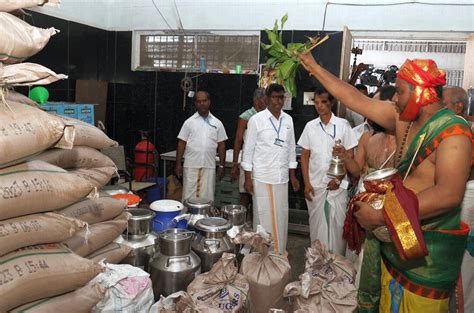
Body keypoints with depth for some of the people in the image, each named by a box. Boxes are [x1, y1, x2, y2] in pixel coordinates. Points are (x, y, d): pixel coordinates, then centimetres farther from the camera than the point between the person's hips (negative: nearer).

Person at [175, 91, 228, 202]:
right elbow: (181, 144, 3)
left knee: (207, 197, 5)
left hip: (209, 167, 1)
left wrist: (221, 165, 4)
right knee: (189, 197, 3)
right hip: (191, 166, -1)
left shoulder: (217, 123, 7)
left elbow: (221, 145, 8)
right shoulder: (189, 122, 3)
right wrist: (178, 164, -2)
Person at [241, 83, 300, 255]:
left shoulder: (288, 120, 8)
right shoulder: (256, 120, -6)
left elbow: (291, 149, 13)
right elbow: (248, 149, -5)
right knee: (263, 217, 2)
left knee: (281, 217, 10)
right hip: (262, 178, -4)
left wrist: (292, 175, 11)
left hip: (282, 178, 4)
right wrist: (248, 178, -8)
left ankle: (279, 252, 24)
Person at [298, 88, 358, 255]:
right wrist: (307, 183, 0)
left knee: (337, 224, 1)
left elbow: (350, 156, 0)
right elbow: (305, 156, 7)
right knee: (316, 224, 10)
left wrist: (338, 178, -9)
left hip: (338, 185, -2)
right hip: (315, 185, 2)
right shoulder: (310, 126, 4)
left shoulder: (343, 125, -3)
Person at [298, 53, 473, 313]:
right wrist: (314, 68, 13)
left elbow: (449, 194, -29)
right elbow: (357, 100, 9)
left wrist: (381, 217, -27)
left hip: (429, 249, -7)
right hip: (397, 240, 7)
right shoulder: (403, 119, 4)